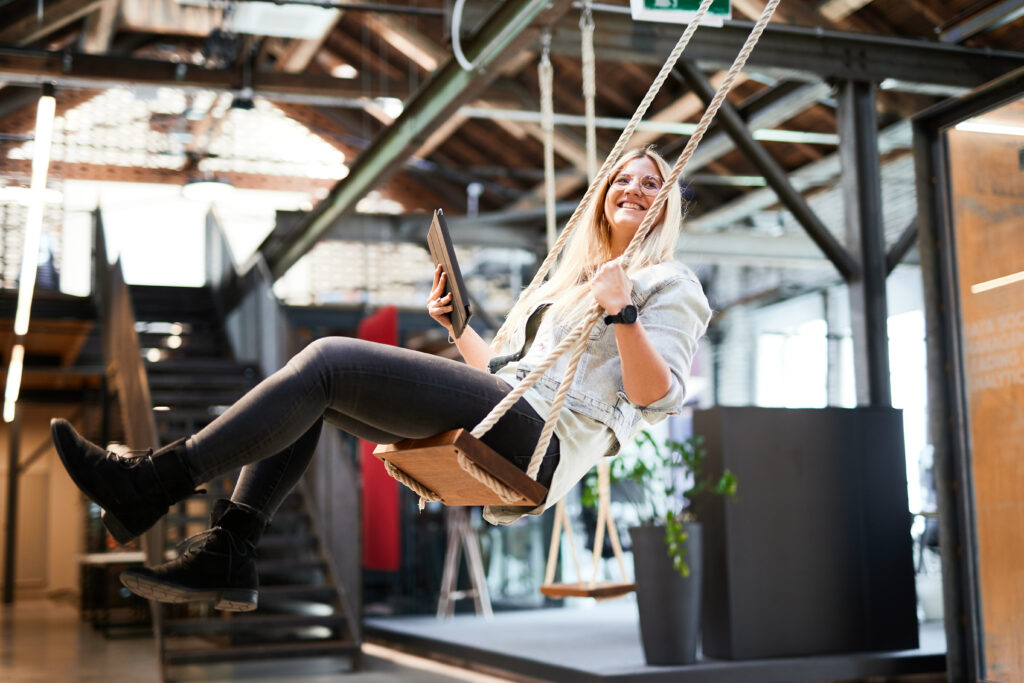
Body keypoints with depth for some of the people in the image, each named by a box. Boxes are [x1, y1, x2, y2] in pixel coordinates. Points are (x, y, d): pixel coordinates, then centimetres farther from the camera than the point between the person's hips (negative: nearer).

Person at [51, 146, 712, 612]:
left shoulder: (670, 283, 10)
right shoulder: (566, 282, 34)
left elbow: (659, 395, -5)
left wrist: (623, 312, -18)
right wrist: (458, 320, 23)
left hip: (538, 438, -9)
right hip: (494, 423, 9)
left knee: (328, 358, -19)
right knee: (313, 390, 0)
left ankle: (153, 483, -19)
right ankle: (229, 552, -11)